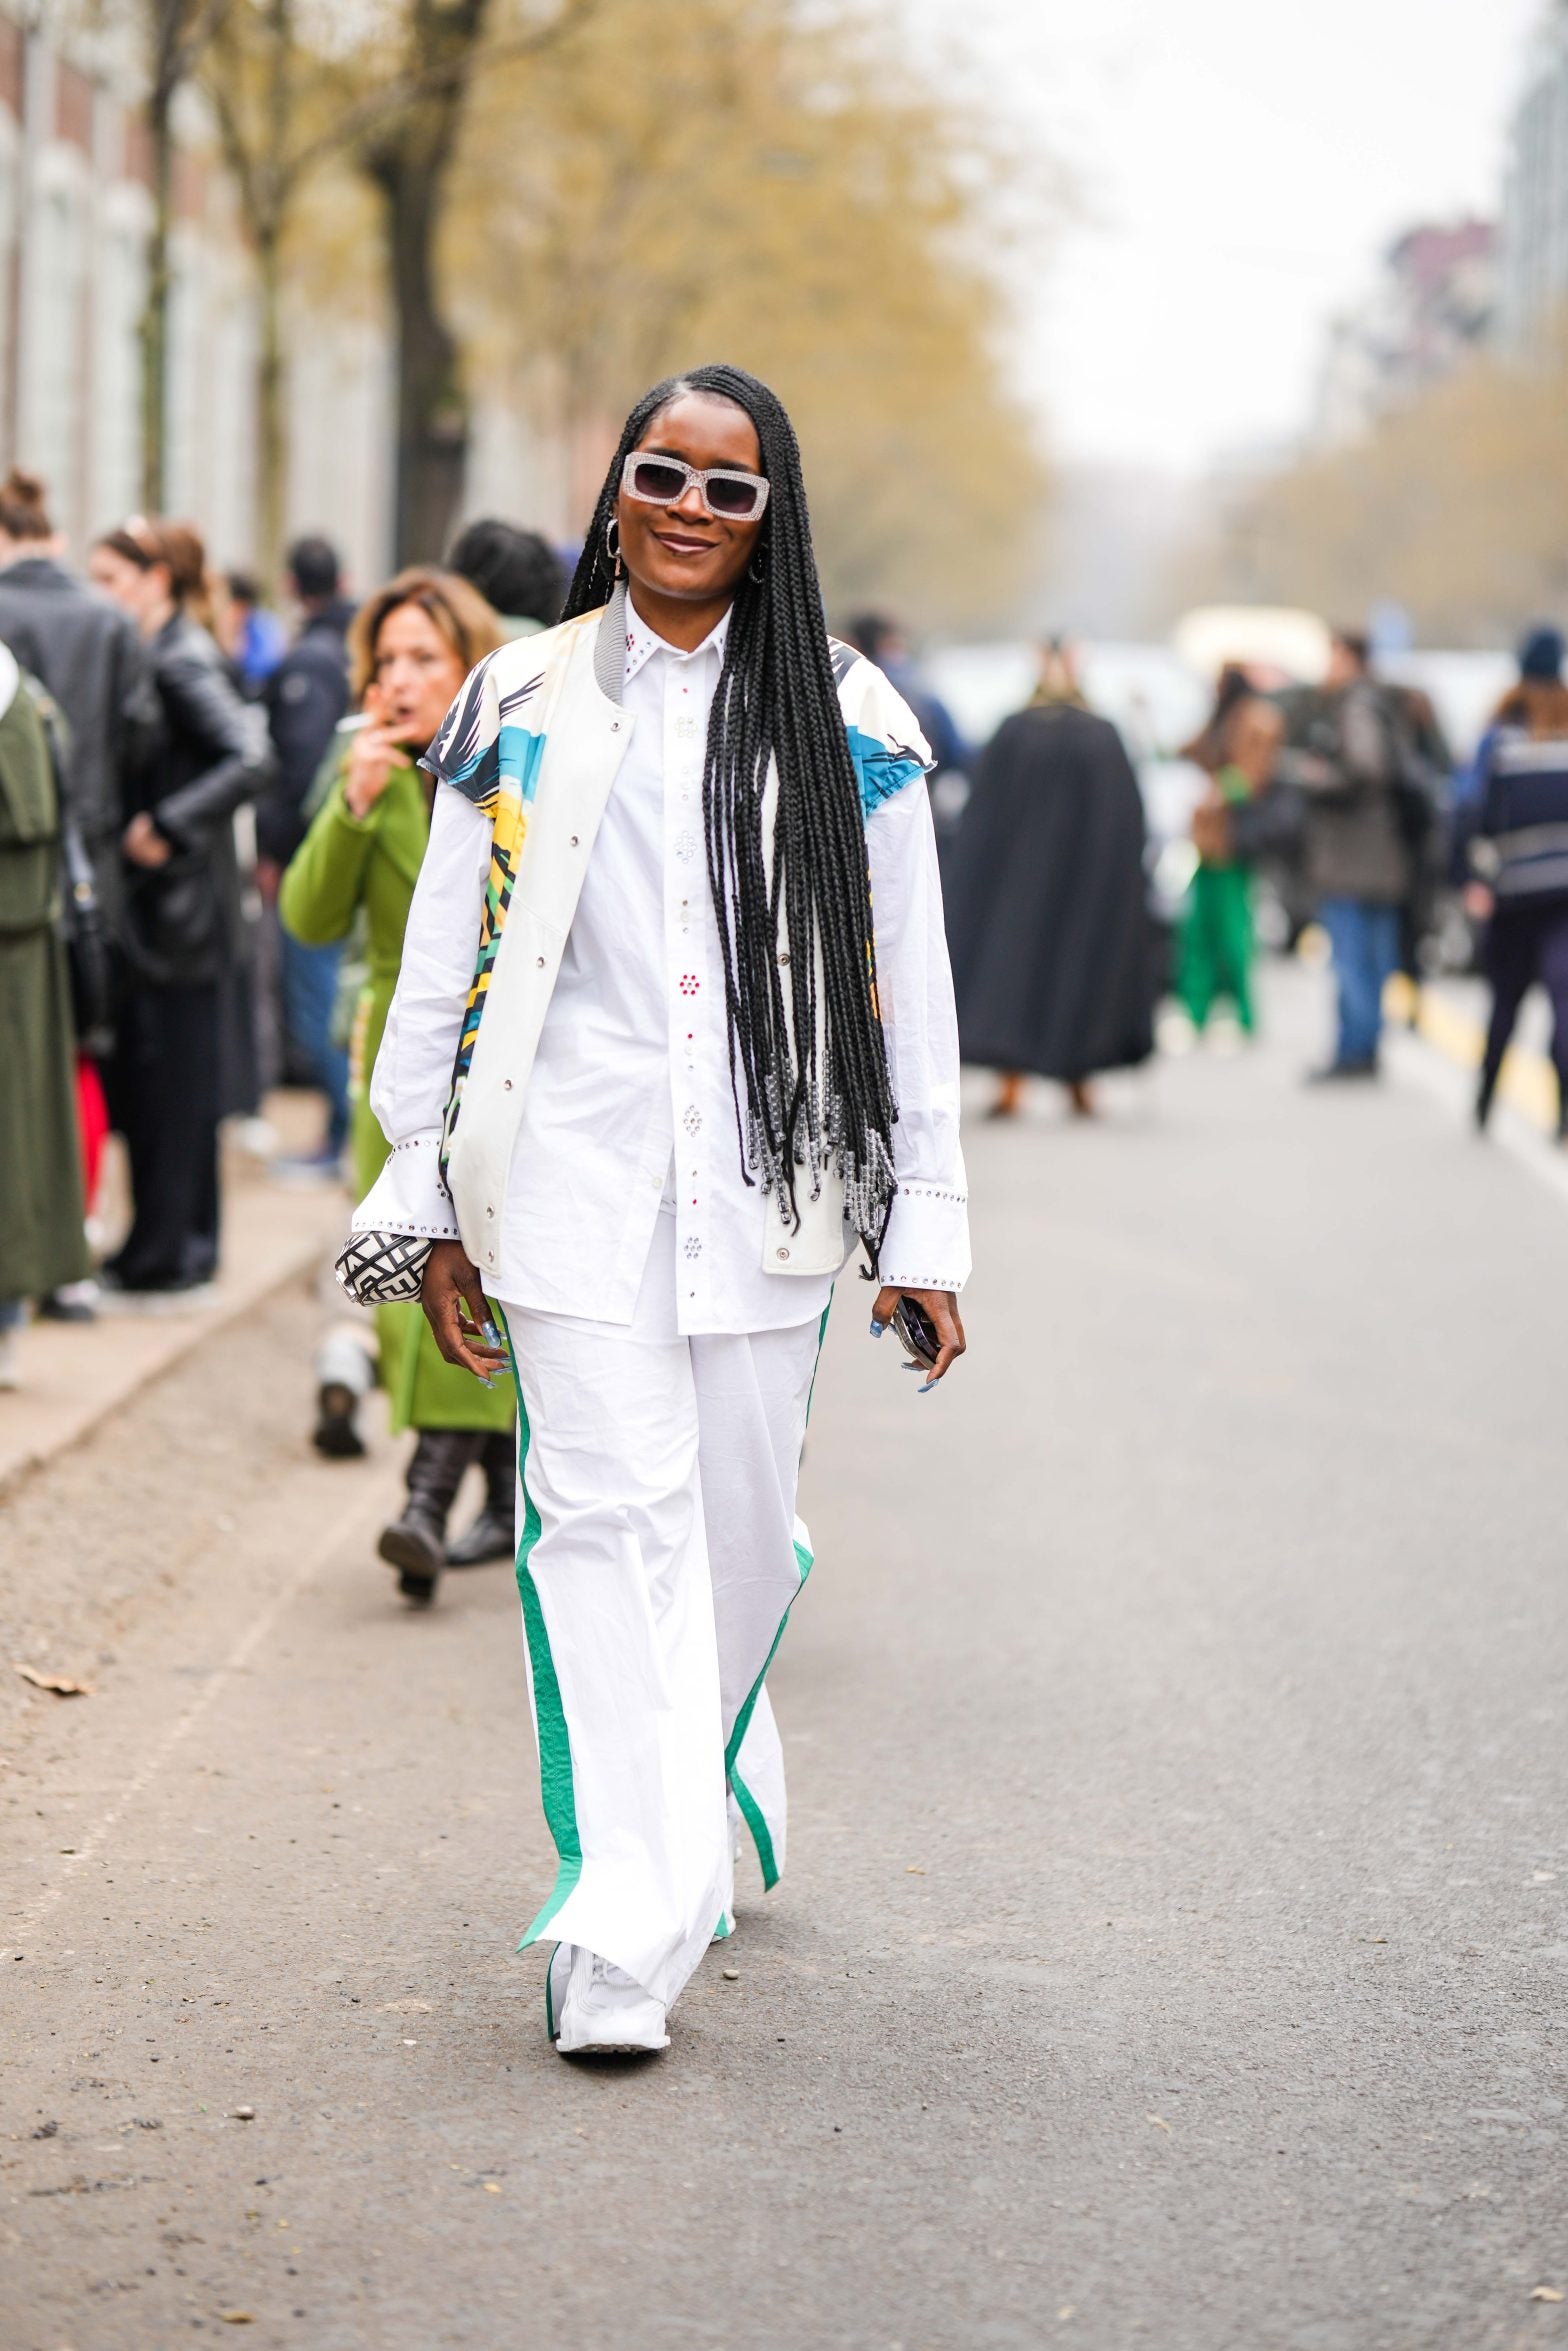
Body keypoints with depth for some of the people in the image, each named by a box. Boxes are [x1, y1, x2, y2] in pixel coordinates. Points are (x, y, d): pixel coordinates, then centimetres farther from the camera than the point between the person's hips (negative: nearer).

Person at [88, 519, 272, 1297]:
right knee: (141, 1076, 12)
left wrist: (167, 829, -22)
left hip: (178, 900, -9)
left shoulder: (184, 661, -14)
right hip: (148, 901, 9)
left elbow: (250, 758, -24)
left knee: (173, 1075, -2)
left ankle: (165, 1254, 4)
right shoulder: (154, 655, 12)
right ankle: (180, 1243, 20)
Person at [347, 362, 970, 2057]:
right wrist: (432, 1208, 7)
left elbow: (907, 986, 7)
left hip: (766, 1186, 1)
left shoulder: (846, 724, 6)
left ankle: (702, 1778, 37)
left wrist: (925, 1230, 4)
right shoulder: (523, 707, 7)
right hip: (574, 1184, -1)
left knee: (738, 1527, 9)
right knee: (610, 1521, -10)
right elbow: (443, 963, 10)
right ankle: (627, 1924, -11)